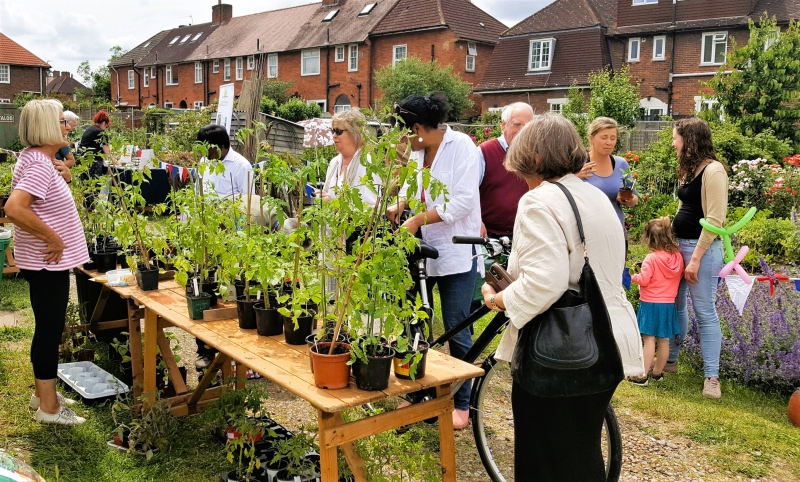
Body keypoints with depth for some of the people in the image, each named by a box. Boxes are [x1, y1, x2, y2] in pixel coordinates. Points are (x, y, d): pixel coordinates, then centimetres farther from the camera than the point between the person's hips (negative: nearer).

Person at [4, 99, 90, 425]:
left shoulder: (34, 159, 10)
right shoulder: (40, 165, -21)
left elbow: (24, 205, 21)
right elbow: (14, 209, -33)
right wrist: (53, 237, -24)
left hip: (46, 262, 10)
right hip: (47, 263, -10)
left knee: (48, 328, 18)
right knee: (49, 330, -1)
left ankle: (43, 393, 31)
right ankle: (48, 407, 11)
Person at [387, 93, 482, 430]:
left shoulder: (461, 146, -13)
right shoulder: (416, 150, 6)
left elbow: (464, 201, -20)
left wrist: (417, 220, -20)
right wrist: (397, 207, -6)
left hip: (455, 252, -6)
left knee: (456, 330, 2)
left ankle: (462, 403, 19)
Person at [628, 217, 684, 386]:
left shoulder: (651, 258, -17)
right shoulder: (678, 257, 0)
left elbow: (644, 280, -18)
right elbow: (680, 277, 11)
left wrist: (634, 276, 0)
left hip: (650, 303, -6)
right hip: (668, 304, 6)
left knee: (649, 339, -5)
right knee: (664, 340, 12)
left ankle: (642, 376, -3)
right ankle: (657, 372, 25)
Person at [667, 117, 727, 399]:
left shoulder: (713, 170, -15)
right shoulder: (689, 169, 12)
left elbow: (714, 219, -19)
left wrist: (696, 258, -19)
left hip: (702, 248, -9)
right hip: (679, 244, 9)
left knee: (705, 312, -4)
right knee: (674, 305, 14)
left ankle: (712, 377, 4)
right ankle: (670, 360, 27)